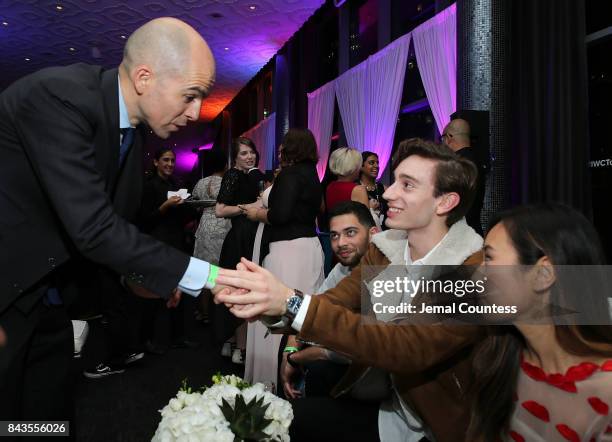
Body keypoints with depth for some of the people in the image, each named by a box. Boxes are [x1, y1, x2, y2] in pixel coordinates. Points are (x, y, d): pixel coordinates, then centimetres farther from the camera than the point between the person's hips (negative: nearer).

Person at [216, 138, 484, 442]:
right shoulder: (382, 249, 0)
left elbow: (409, 349, -32)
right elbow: (332, 303, -10)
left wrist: (292, 304, -38)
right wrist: (267, 303, -31)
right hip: (374, 405, 5)